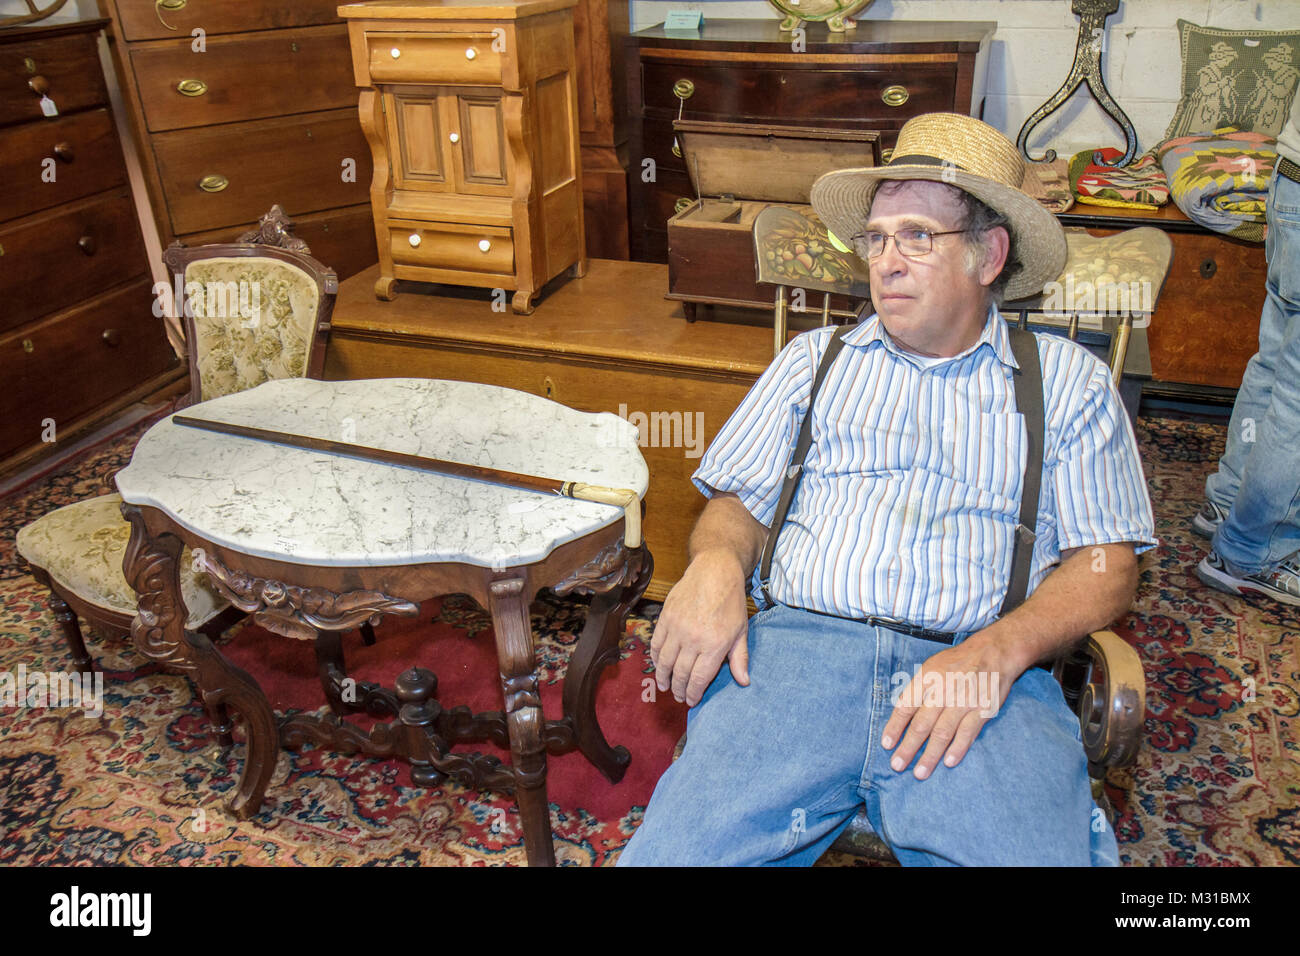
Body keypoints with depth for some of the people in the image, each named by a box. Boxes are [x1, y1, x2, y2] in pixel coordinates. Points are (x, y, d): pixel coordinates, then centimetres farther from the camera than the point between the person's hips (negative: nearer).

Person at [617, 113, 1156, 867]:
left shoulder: (1069, 380, 17)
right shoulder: (816, 359, 23)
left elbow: (1107, 565, 8)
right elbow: (740, 500, 18)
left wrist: (997, 652, -11)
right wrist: (715, 566, -7)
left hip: (982, 674, 0)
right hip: (795, 647, 1)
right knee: (670, 853, -22)